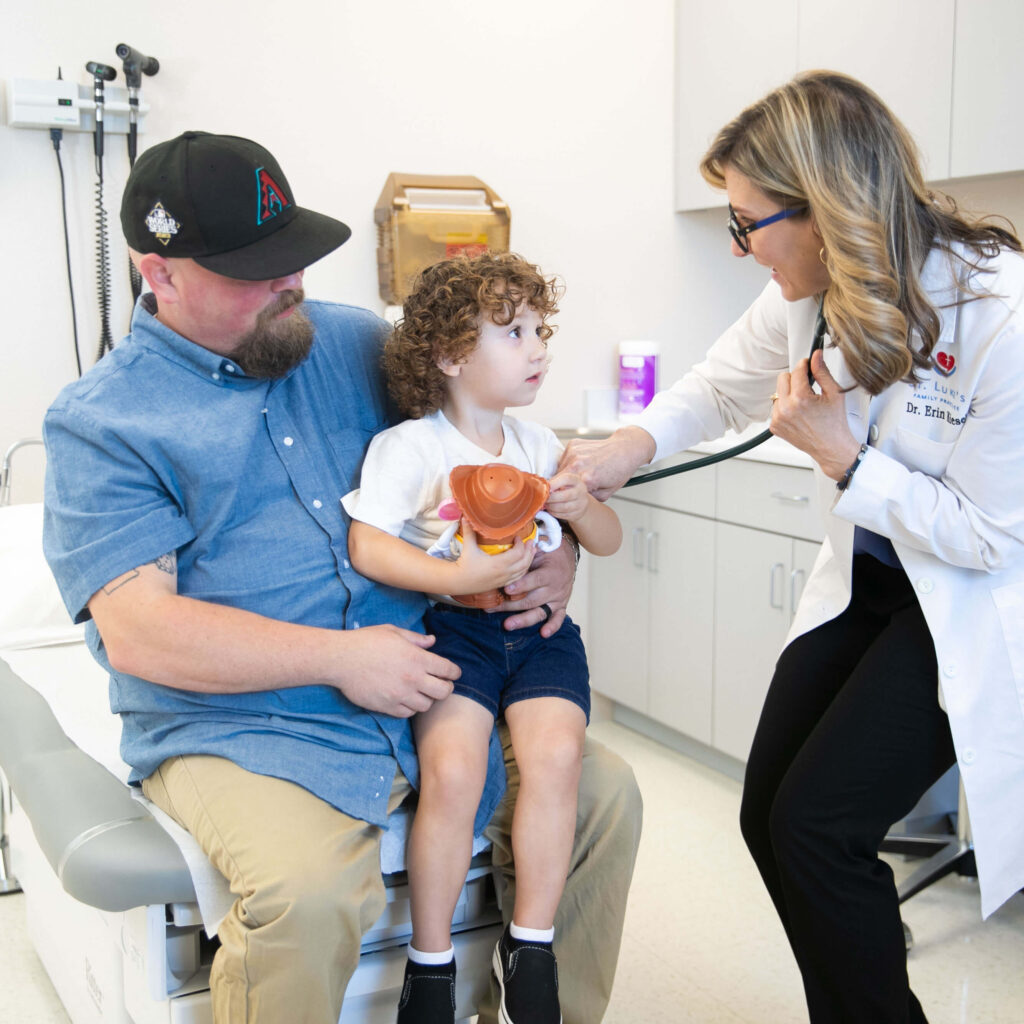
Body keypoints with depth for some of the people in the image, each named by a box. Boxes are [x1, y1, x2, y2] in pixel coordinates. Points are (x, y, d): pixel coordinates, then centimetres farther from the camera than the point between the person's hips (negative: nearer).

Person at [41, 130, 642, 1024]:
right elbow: (137, 633, -14)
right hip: (237, 732, -5)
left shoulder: (356, 343, 11)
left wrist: (555, 553, -1)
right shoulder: (101, 422, -4)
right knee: (309, 890, -32)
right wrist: (341, 658, -19)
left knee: (603, 791, -5)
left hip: (427, 685, 5)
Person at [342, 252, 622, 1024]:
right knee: (452, 768, -25)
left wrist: (582, 506, -5)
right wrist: (457, 576, -23)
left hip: (537, 624, 4)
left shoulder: (538, 445, 15)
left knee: (556, 752, -23)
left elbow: (610, 542, 18)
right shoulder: (409, 447, -2)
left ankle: (530, 946, -5)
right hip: (452, 626, -4)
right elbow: (366, 546, -12)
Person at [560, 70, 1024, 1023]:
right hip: (867, 579, 7)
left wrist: (839, 454, -23)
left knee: (815, 825, -11)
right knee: (768, 813, 4)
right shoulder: (805, 298, -8)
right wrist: (634, 441, -8)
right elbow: (717, 386, 10)